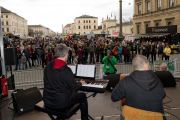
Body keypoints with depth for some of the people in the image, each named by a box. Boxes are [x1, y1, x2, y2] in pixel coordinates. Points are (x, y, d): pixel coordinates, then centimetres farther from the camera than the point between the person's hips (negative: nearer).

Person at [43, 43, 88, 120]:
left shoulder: (47, 67, -2)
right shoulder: (66, 70, -21)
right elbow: (74, 88, -11)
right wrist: (80, 83, 11)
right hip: (62, 104, -7)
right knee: (83, 96, 13)